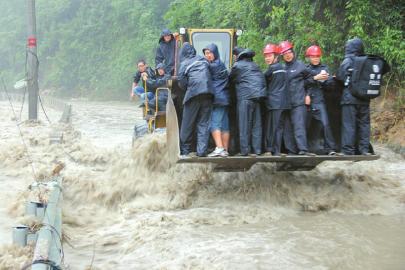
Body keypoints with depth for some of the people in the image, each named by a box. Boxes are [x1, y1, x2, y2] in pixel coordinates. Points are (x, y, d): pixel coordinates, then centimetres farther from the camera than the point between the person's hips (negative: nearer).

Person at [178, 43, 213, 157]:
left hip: (193, 93, -3)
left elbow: (182, 83, 0)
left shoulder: (184, 64, 6)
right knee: (204, 123, 5)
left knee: (188, 123, 6)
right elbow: (209, 72, 15)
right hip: (208, 93, 3)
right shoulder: (202, 60, 18)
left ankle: (184, 150, 10)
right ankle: (202, 151, -1)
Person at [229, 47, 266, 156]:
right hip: (258, 95, 6)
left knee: (244, 124, -2)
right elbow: (262, 79, 21)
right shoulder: (255, 65, 19)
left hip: (245, 97, -6)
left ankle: (245, 150, -3)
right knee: (256, 124, 7)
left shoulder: (237, 65, 0)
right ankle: (257, 149, 6)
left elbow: (231, 80, 9)